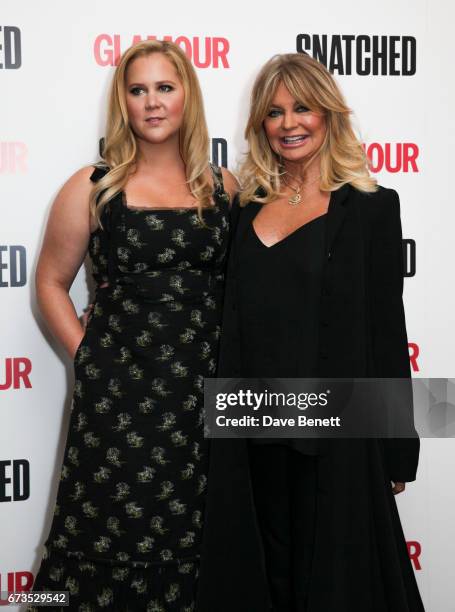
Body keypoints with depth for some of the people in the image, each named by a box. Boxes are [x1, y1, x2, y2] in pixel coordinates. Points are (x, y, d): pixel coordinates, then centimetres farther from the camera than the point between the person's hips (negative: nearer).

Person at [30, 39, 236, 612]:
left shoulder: (223, 187, 8)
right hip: (118, 392, -2)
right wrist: (87, 354, -3)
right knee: (115, 534, 5)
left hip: (204, 388, 2)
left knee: (191, 538, 10)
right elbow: (51, 282, 6)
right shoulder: (93, 187, 2)